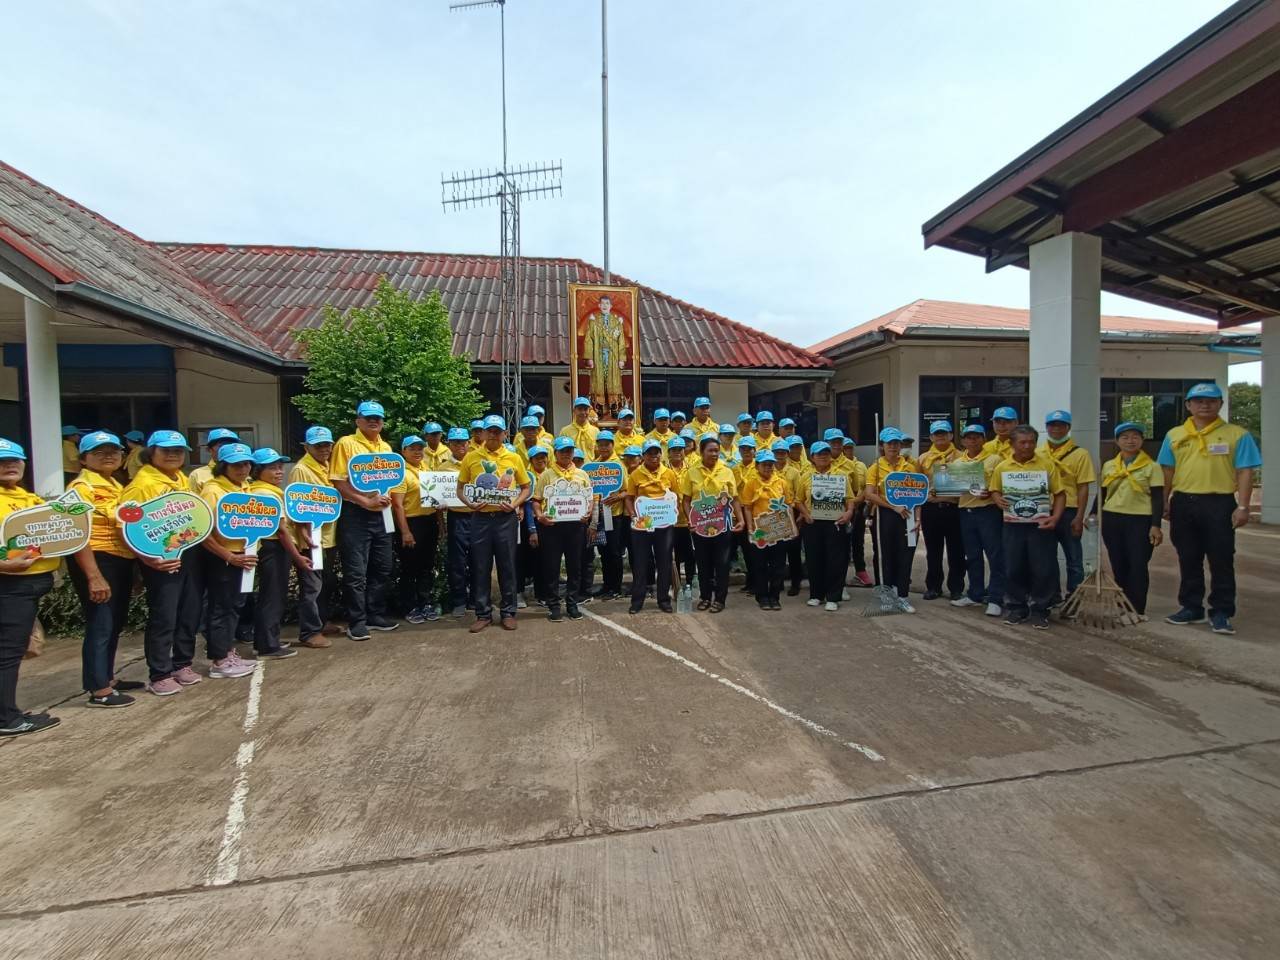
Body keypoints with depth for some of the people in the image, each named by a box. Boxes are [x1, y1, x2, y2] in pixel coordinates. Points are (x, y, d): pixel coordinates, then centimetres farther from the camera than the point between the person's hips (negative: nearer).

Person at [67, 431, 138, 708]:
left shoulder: (115, 486, 14)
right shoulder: (82, 487, -12)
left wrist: (137, 561, 17)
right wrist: (94, 577, -24)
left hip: (121, 561, 9)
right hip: (97, 562, -9)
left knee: (115, 623, 17)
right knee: (100, 625, -3)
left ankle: (107, 677, 30)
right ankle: (99, 690, 7)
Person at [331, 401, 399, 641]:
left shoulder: (386, 447, 13)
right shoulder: (346, 443, -5)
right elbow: (338, 483, -11)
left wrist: (387, 498, 0)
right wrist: (366, 502, -18)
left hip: (381, 515, 6)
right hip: (355, 515, -6)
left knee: (382, 569, 12)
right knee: (356, 572, 0)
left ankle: (376, 615, 24)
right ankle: (356, 621, 11)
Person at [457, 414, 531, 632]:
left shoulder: (514, 458, 5)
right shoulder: (471, 457, 5)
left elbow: (525, 488, 11)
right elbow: (460, 489, 9)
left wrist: (515, 504, -7)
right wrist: (470, 503, -10)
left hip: (506, 518, 0)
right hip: (481, 518, 0)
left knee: (507, 566, 6)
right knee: (481, 567, 5)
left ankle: (508, 612, 18)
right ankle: (483, 613, 17)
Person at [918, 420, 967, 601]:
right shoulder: (923, 458, 10)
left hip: (954, 509, -2)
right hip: (930, 509, 2)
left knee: (956, 551, 4)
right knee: (933, 552, 9)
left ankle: (956, 588, 14)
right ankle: (933, 587, 19)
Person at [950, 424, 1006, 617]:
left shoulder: (994, 459, 0)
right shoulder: (957, 462, 13)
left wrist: (991, 493, -21)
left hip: (989, 511, -5)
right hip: (966, 512, 5)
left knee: (995, 556, -4)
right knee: (972, 556, 12)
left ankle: (995, 599, 1)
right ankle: (975, 595, 23)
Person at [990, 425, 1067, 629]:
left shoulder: (1047, 463, -2)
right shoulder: (1002, 467, 3)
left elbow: (1059, 494, 0)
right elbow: (995, 490, 14)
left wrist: (1055, 517, -13)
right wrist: (999, 499, -8)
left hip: (1040, 524, -1)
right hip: (1013, 525, 2)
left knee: (1043, 569, 2)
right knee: (1013, 568, 7)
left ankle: (1039, 610, 17)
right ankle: (1016, 607, 21)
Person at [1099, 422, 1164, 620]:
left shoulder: (1152, 466, -1)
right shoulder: (1108, 466, 9)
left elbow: (1158, 498, -4)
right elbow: (1101, 494, 14)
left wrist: (1156, 525, -11)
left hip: (1140, 521, -3)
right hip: (1111, 520, 3)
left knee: (1138, 566, -2)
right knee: (1118, 565, 9)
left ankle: (1138, 609, 8)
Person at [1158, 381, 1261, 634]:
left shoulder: (1237, 434, 0)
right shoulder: (1174, 435, 9)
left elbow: (1245, 473, -3)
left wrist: (1242, 507, -11)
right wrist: (1164, 503, 7)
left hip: (1219, 504, -3)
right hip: (1183, 503, 3)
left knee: (1221, 562, 1)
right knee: (1188, 561, 11)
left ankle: (1221, 613, 11)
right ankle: (1191, 608, 21)